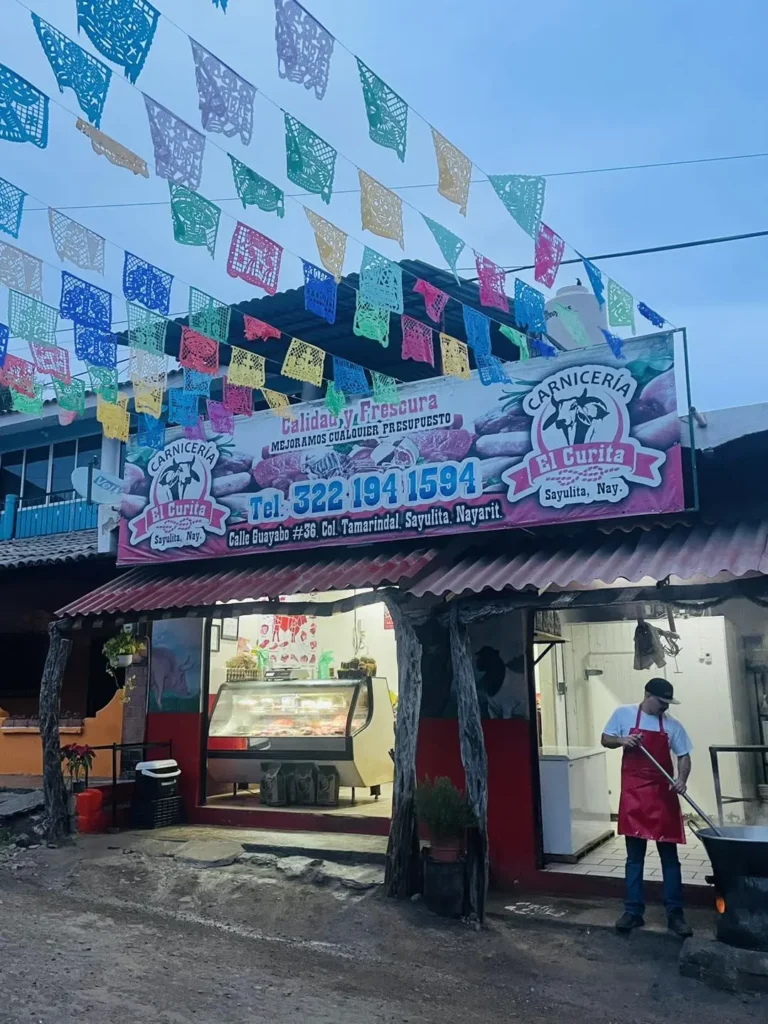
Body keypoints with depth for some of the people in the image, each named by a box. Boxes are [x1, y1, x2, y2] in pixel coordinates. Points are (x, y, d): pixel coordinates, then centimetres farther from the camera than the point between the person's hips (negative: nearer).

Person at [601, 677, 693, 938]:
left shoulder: (672, 725, 1)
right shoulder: (623, 714, -1)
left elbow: (683, 756, 4)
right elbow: (605, 739, 6)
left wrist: (682, 779, -15)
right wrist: (622, 741, -15)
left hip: (663, 794, 1)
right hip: (633, 793, -1)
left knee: (669, 856, 5)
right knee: (634, 856, 7)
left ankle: (675, 914, 14)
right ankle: (633, 911, 15)